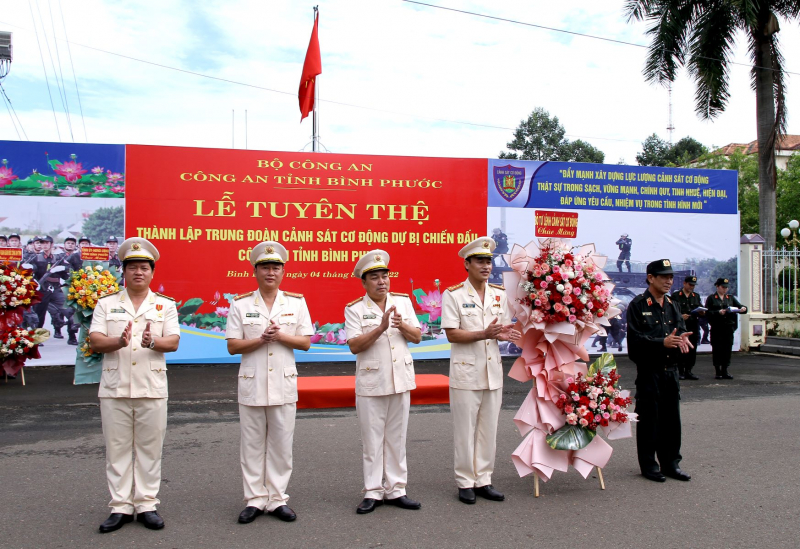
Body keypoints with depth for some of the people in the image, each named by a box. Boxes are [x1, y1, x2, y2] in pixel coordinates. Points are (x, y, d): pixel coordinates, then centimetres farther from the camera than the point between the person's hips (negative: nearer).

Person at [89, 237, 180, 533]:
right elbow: (94, 341, -2)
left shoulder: (166, 305, 8)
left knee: (149, 448, 4)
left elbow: (173, 342, -3)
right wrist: (119, 341, -23)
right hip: (114, 388, 1)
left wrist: (152, 342, -24)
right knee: (117, 449, 5)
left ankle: (146, 505, 15)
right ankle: (120, 506, 15)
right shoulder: (106, 304, 9)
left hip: (152, 388, 0)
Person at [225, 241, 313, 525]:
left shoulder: (296, 302, 5)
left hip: (284, 384, 1)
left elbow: (305, 342, 3)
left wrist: (280, 336, -14)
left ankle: (277, 499, 17)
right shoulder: (240, 304, 2)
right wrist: (261, 339, -16)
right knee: (252, 445, 6)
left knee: (281, 445, 5)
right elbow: (232, 346, -1)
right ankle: (255, 499, 17)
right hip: (251, 384, 0)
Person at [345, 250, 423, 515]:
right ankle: (373, 492, 16)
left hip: (401, 380, 3)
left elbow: (417, 337, 5)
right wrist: (381, 328, -23)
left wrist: (402, 325, -15)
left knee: (397, 438, 10)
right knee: (372, 440, 4)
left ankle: (395, 490, 21)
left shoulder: (403, 301, 7)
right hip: (371, 383, -3)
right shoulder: (355, 309, -4)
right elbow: (354, 345, -13)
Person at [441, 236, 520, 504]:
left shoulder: (499, 294, 9)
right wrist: (484, 334, -23)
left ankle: (483, 480, 22)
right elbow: (452, 334, -12)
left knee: (489, 429, 10)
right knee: (465, 430, 3)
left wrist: (504, 334, -11)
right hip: (466, 372, -5)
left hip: (493, 372, 5)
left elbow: (505, 328, 13)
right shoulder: (453, 295, -7)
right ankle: (465, 482, 15)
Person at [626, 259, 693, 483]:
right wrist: (663, 342, -24)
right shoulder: (637, 305, -7)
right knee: (648, 419, 2)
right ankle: (648, 465, 14)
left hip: (671, 370, 6)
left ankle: (671, 463, 22)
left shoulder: (672, 305, 14)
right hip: (648, 372, -6)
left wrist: (682, 339, -12)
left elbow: (682, 330, 11)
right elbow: (635, 339, -14)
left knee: (672, 418, 10)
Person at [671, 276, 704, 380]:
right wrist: (680, 316, -16)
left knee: (692, 350, 3)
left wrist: (702, 312, -5)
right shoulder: (675, 296, 5)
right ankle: (681, 372, 4)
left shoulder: (696, 296, 20)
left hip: (693, 327, 4)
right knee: (681, 351, -4)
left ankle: (688, 371, 12)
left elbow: (701, 311, 17)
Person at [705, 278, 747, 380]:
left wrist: (743, 308, -10)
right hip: (717, 328, -4)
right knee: (717, 349, -1)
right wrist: (718, 312, -18)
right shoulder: (711, 298, 5)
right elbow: (708, 312, -4)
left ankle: (724, 371, 10)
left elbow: (739, 306, 11)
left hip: (729, 328, 4)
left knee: (727, 349, 2)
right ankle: (718, 372, 6)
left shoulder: (731, 298, 18)